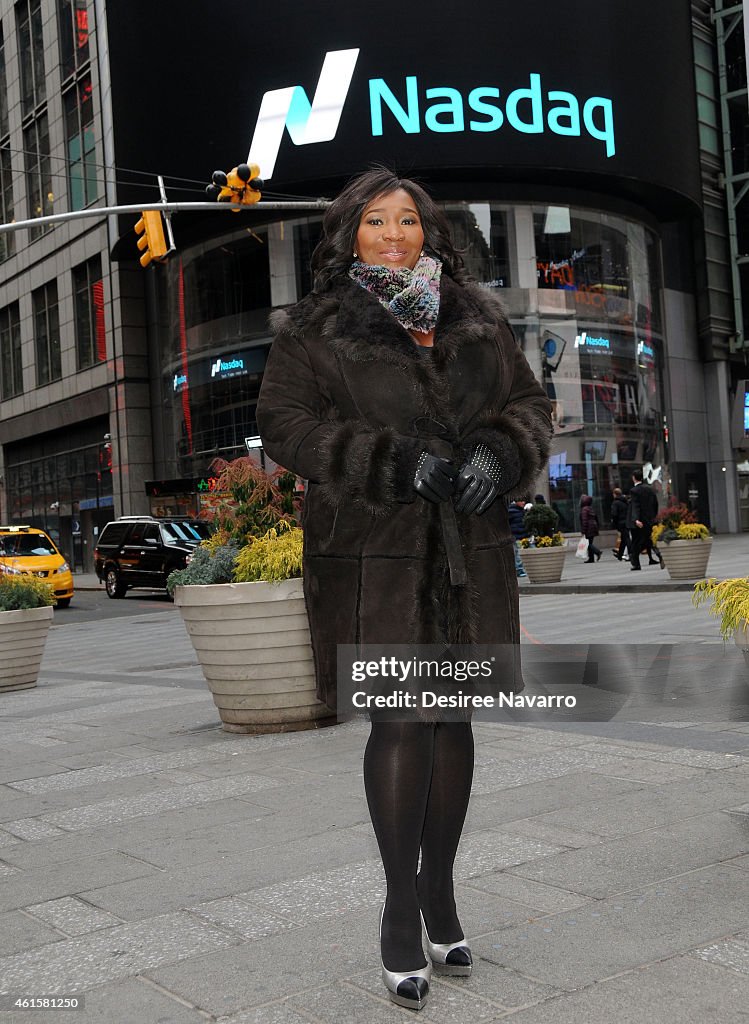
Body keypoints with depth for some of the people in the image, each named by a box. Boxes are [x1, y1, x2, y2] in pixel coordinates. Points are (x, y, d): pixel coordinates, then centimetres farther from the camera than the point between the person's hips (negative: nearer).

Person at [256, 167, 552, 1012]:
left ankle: (439, 893, 26)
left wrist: (498, 452, -7)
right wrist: (397, 462, -17)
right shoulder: (313, 330, 2)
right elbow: (285, 424, -6)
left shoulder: (478, 319, 14)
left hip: (467, 552, 4)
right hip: (373, 554, -4)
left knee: (453, 715, 9)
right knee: (400, 721, -5)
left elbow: (528, 404, 16)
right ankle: (400, 909, 12)